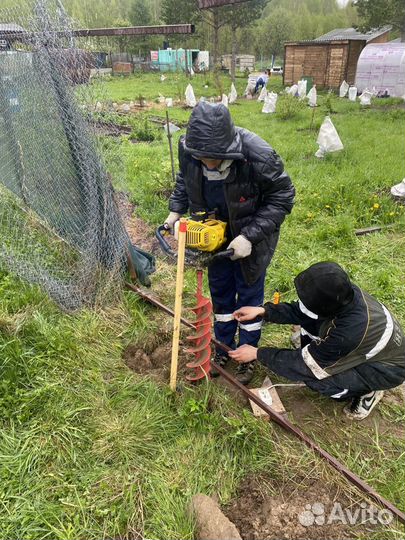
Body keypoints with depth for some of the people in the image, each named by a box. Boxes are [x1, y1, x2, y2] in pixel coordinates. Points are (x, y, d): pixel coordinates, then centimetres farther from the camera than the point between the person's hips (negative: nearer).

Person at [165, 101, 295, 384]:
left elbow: (282, 198, -22)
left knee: (249, 294, 9)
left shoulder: (259, 157, -34)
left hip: (252, 235, -4)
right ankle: (223, 347, 39)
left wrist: (250, 236, -29)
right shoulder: (188, 149, -19)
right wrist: (176, 209, -9)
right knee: (220, 289, 17)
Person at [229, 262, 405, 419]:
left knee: (314, 376, -24)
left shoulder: (349, 332, -41)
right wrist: (262, 311, -16)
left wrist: (258, 353, -20)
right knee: (308, 321, -7)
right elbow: (300, 310, -6)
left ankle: (367, 391, 3)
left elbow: (305, 365, -27)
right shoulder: (342, 292, -23)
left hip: (387, 368, -6)